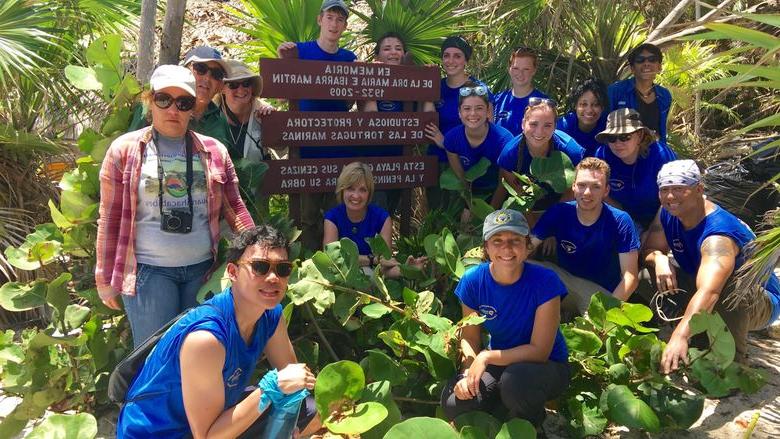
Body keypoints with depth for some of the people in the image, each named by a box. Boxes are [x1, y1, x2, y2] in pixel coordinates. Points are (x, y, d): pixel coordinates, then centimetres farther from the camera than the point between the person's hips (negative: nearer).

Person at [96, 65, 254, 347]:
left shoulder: (213, 150, 8)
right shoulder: (124, 150, 2)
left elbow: (234, 207, 10)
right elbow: (110, 218, 3)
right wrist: (106, 279, 3)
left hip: (202, 269, 3)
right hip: (148, 271, -2)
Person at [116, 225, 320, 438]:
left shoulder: (272, 315, -9)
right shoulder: (206, 337, -33)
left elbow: (290, 371, 3)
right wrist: (273, 386, -35)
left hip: (218, 416, 8)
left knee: (313, 414, 1)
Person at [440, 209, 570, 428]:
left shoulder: (545, 282, -23)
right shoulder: (473, 280, -12)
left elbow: (539, 350, -21)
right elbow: (469, 338, -3)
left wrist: (487, 357, -30)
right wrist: (469, 371, -23)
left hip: (546, 366, -3)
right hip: (498, 361, 3)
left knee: (515, 379, -38)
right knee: (454, 403, -24)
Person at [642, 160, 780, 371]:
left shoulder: (719, 232, -35)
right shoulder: (667, 214, -10)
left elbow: (709, 293, -50)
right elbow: (650, 250, -3)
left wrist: (680, 336, -63)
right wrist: (659, 258, -29)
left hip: (761, 301, -7)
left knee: (734, 289, -41)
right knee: (647, 276, -10)